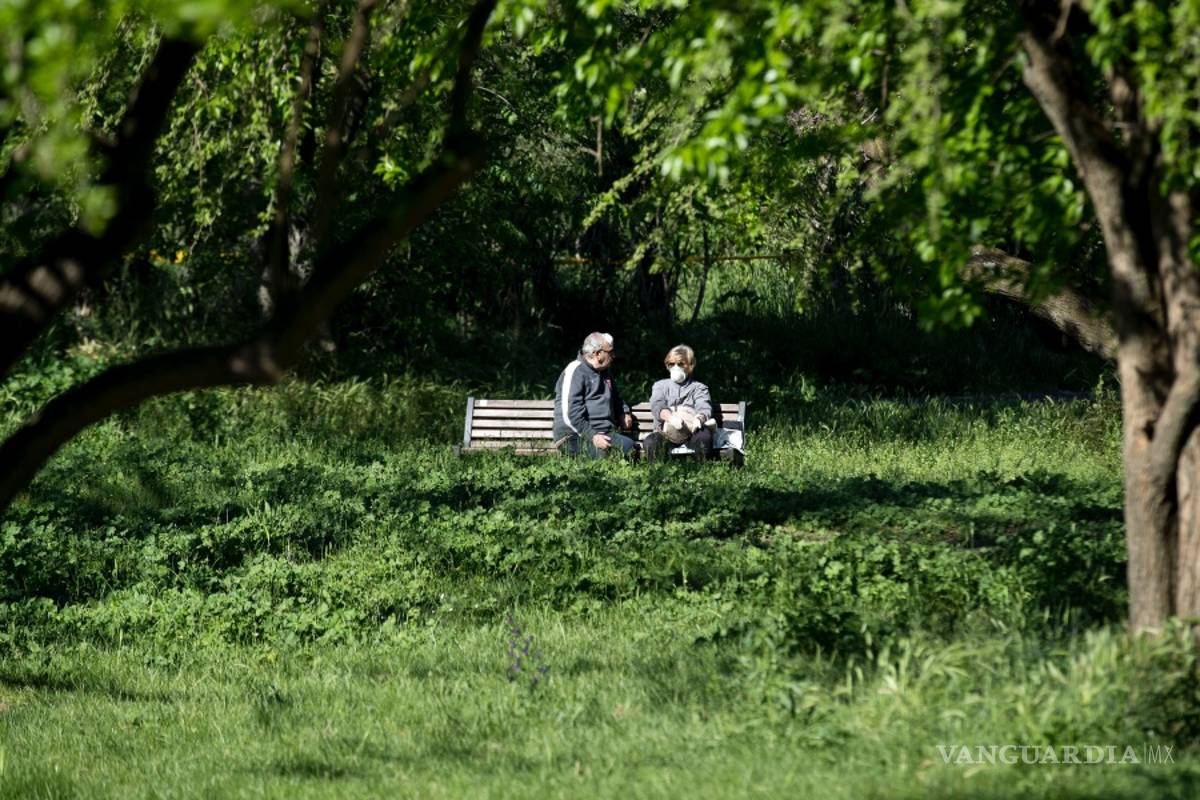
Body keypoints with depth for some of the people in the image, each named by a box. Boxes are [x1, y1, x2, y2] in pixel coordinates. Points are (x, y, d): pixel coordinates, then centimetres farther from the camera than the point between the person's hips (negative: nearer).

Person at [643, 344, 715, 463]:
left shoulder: (699, 388, 23)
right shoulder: (661, 385, 24)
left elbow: (704, 408, 1)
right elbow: (657, 405, 1)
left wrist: (699, 418, -28)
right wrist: (671, 417, -25)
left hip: (691, 432, 0)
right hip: (665, 430, 0)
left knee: (704, 436, -36)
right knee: (650, 442, -34)